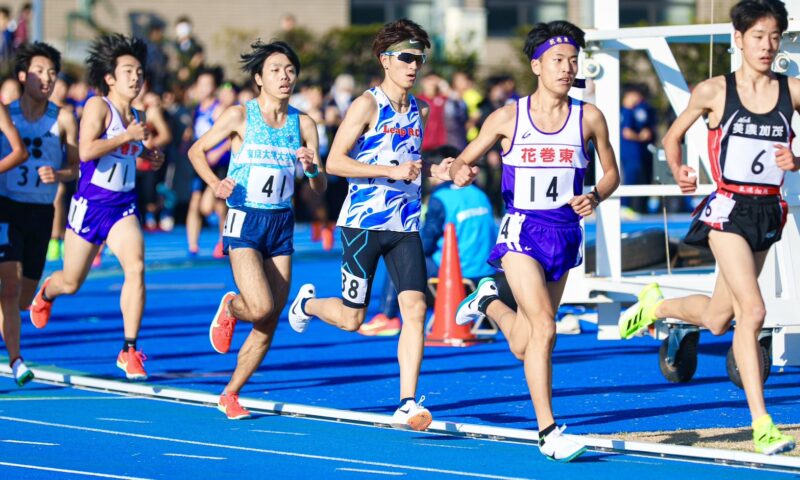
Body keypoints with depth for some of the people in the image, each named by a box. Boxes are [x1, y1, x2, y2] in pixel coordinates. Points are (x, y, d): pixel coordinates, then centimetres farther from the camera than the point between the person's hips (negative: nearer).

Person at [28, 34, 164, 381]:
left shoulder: (136, 118, 8)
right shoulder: (98, 106, -12)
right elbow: (86, 150, -26)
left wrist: (150, 159, 7)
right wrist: (128, 136, -24)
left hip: (124, 206, 4)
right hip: (90, 204, -4)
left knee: (136, 267, -21)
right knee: (71, 283, 11)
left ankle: (129, 351, -18)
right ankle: (46, 293, 50)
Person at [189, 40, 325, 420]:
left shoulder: (303, 124, 5)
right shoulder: (240, 116, -4)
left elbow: (320, 188, 7)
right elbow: (197, 151, 4)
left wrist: (312, 168, -15)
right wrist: (215, 182, -14)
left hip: (282, 222, 4)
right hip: (245, 221, -4)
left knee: (269, 324, 3)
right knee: (261, 308, -21)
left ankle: (230, 394, 18)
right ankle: (229, 308, 16)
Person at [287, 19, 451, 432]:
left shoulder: (418, 110, 12)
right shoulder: (367, 105, -9)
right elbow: (334, 162, -14)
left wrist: (435, 171, 5)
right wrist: (391, 170, -22)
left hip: (405, 226, 5)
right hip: (363, 223, -5)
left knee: (415, 307, -12)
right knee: (351, 319, 2)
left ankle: (407, 405, -12)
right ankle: (307, 302, 37)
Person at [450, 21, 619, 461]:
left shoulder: (588, 118, 1)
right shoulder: (508, 118, -2)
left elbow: (611, 172, 11)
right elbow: (462, 163, 5)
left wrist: (595, 198, -10)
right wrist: (461, 173, -19)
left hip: (565, 234, 3)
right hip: (521, 230, -3)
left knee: (524, 347, 13)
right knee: (544, 326, -20)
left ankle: (489, 302, 47)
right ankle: (547, 432, -14)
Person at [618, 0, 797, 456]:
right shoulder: (714, 91, -4)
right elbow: (673, 136, 10)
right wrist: (679, 172, -8)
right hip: (729, 209, -5)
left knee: (717, 319, 16)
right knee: (753, 312, -18)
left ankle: (656, 304, 48)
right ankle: (761, 424, -16)